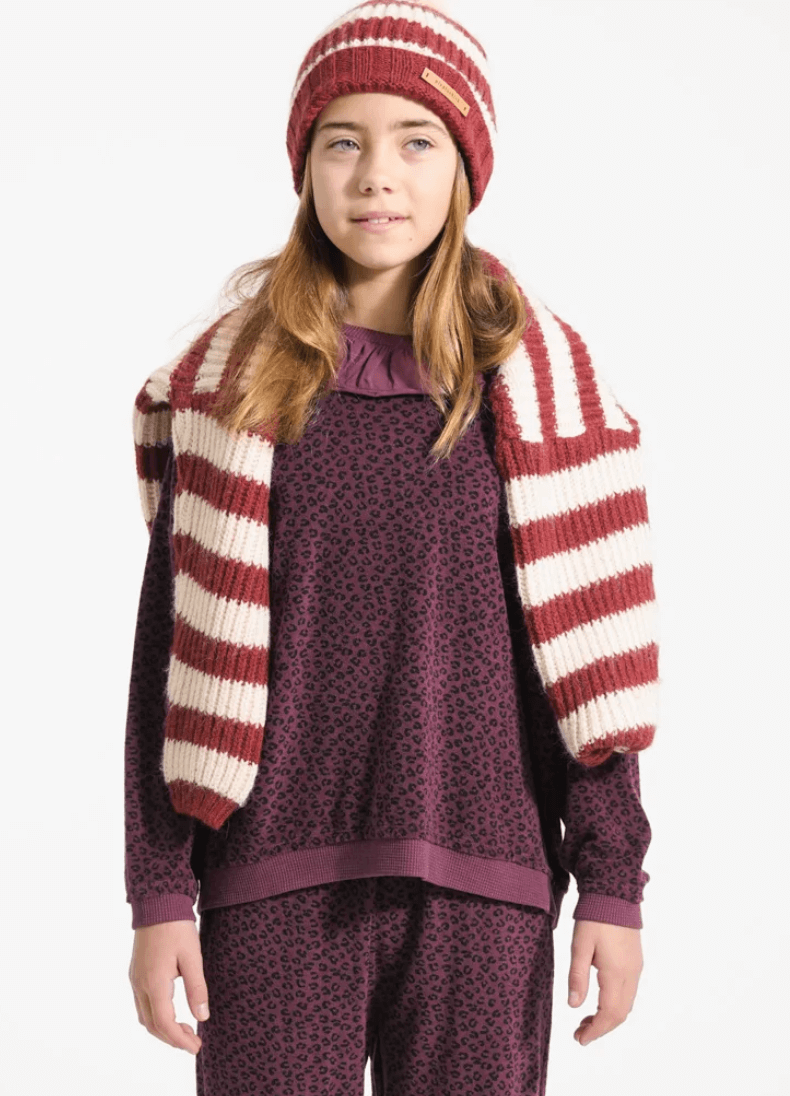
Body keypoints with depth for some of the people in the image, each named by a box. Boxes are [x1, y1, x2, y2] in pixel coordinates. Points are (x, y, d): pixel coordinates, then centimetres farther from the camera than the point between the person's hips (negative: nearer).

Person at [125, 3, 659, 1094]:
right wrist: (160, 891, 0)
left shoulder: (539, 382, 4)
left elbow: (589, 653, 3)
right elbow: (175, 650, 4)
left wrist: (614, 880, -1)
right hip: (275, 885, 0)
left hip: (483, 885, 0)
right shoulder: (228, 383, 5)